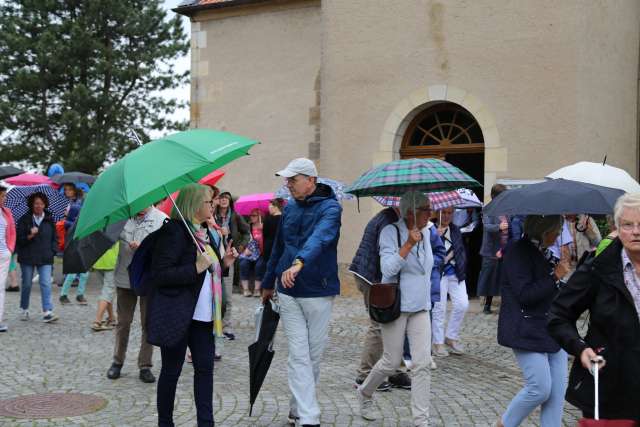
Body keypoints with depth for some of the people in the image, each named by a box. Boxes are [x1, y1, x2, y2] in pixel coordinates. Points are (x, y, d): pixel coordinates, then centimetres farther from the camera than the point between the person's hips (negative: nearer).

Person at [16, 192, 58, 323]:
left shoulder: (49, 220, 7)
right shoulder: (24, 219, 0)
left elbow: (55, 238, 16)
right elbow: (19, 239, -2)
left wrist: (52, 251, 3)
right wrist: (30, 236, -19)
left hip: (45, 258, 1)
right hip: (27, 257, -1)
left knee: (46, 284, -10)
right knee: (26, 284, 9)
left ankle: (47, 312, -14)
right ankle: (25, 310, 25)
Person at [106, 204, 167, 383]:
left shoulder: (162, 220, -4)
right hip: (125, 278, 2)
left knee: (148, 324, 4)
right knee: (123, 322, 11)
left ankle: (145, 366, 13)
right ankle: (117, 361, 26)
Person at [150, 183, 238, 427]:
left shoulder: (204, 232, 14)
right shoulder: (174, 231, -14)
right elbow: (160, 275, -20)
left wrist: (223, 263, 6)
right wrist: (196, 268, -24)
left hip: (202, 315, 8)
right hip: (177, 315, -8)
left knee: (205, 368, 6)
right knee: (172, 370, 5)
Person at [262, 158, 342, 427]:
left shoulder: (330, 208, -10)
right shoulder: (289, 209, 8)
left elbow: (320, 237, -31)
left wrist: (299, 263, -48)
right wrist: (268, 283, 24)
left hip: (319, 292, -3)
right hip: (288, 292, 4)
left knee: (314, 355, 9)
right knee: (299, 355, -3)